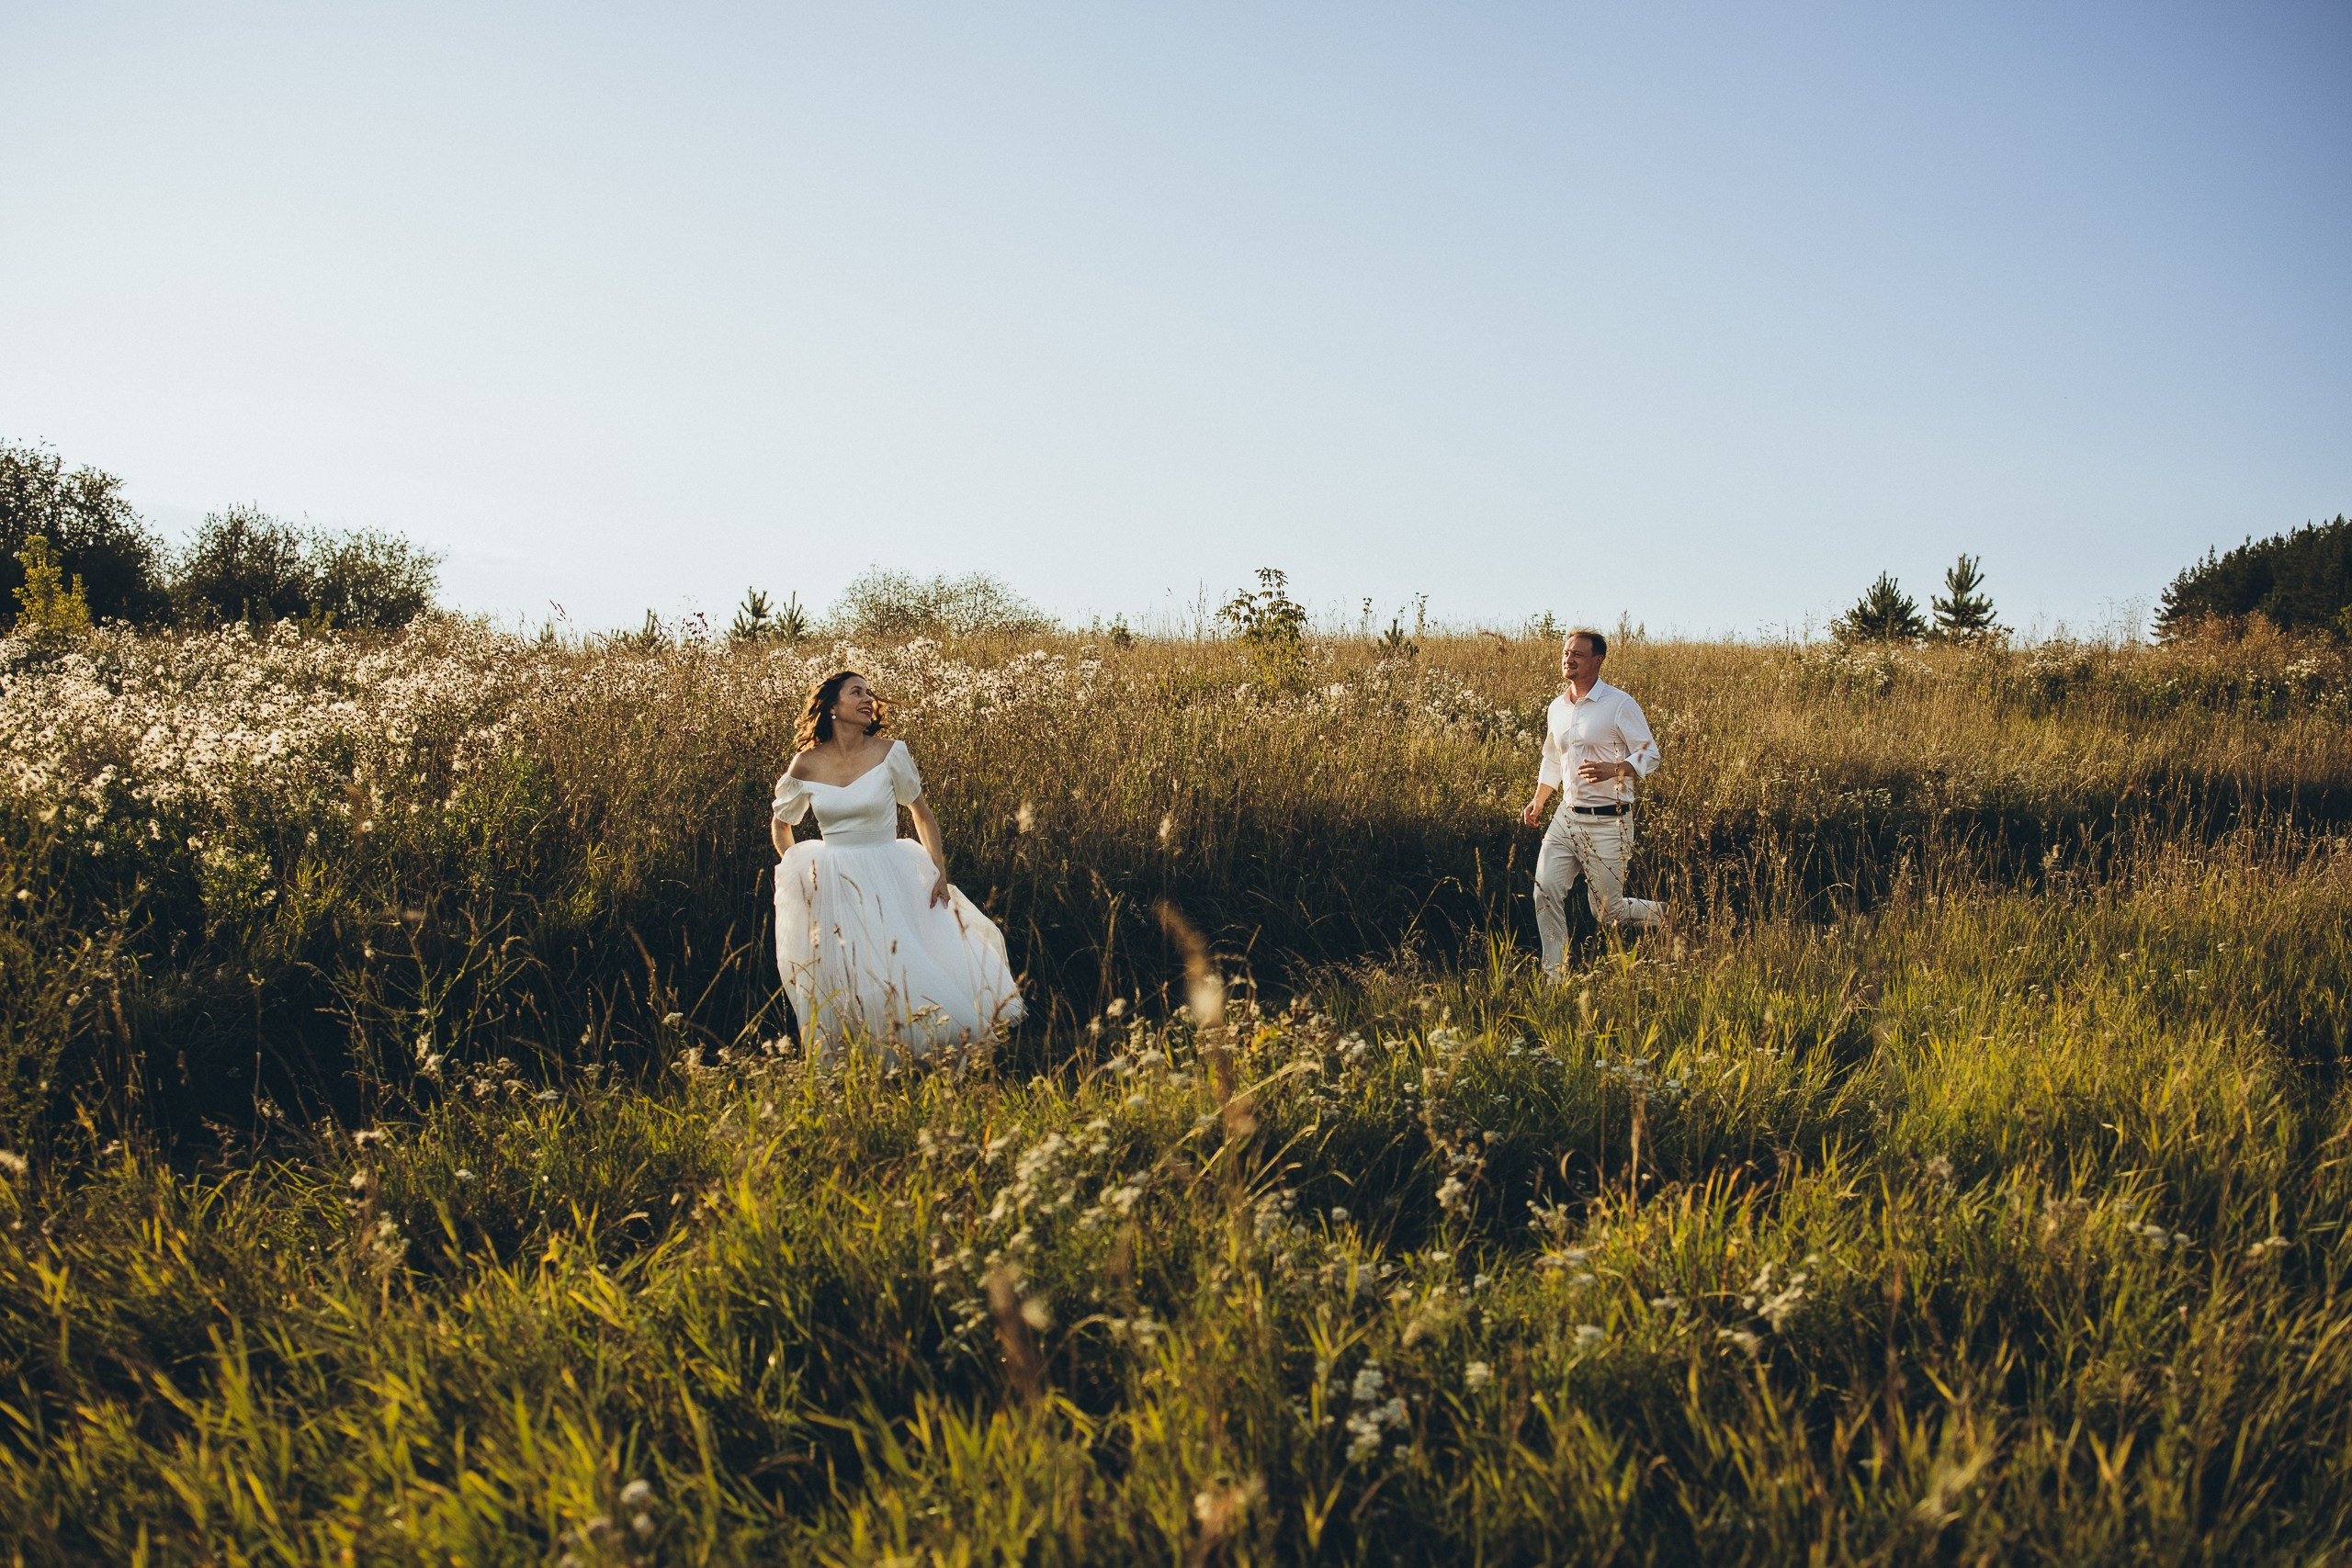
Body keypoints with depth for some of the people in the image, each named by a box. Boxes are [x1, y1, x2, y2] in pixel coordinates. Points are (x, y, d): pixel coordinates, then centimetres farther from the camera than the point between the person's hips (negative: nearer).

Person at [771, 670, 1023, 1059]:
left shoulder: (889, 753, -6)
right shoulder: (806, 765, -3)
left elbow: (921, 811, 5)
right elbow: (779, 824, 15)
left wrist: (940, 873, -2)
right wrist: (794, 869, 7)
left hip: (890, 880, -1)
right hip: (833, 888, 1)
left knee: (909, 969, -9)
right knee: (844, 982, 1)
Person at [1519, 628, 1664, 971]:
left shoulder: (1620, 705, -8)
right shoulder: (1557, 708, 11)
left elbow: (1649, 755, -9)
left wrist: (1612, 770, -27)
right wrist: (1538, 800, 16)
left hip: (1607, 823, -6)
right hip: (1566, 817, 6)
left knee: (1608, 912, 1)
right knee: (1545, 893, -8)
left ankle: (1666, 917, 30)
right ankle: (1555, 975, 2)